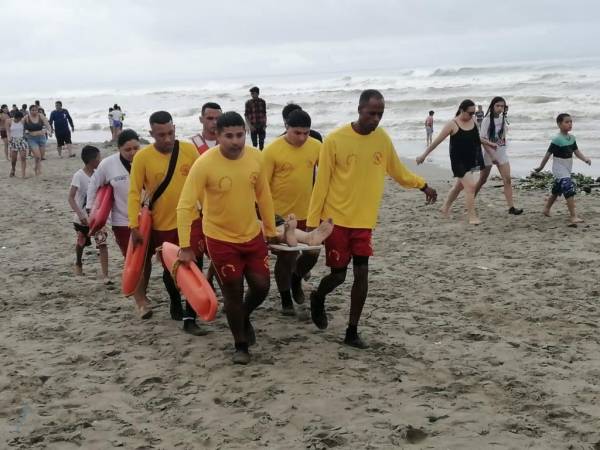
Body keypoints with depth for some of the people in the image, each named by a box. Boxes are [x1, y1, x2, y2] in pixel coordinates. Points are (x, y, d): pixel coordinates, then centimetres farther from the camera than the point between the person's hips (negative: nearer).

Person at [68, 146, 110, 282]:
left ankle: (105, 275, -14)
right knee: (81, 243, 18)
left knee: (102, 244, -12)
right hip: (82, 218, -3)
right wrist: (80, 214, -34)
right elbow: (71, 197, -23)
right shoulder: (79, 176, -18)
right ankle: (78, 264, 48)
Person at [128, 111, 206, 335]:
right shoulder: (142, 157, -12)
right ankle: (175, 306, 40)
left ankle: (189, 319, 4)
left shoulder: (189, 150, -8)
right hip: (161, 225, 0)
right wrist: (134, 226, -13)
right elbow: (134, 193, -9)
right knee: (170, 269, 16)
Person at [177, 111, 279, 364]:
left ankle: (244, 318, 41)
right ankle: (241, 345, 26)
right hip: (221, 239, -4)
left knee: (261, 286, 8)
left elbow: (263, 195, 5)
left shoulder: (255, 157, -9)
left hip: (252, 235, 4)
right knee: (233, 294, 5)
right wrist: (186, 247, -21)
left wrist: (271, 230, 11)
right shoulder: (204, 164, -22)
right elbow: (185, 206, -20)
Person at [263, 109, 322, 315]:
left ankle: (296, 279, 41)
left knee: (312, 253, 11)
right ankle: (285, 299, 26)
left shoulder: (316, 146, -6)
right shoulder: (272, 150, -16)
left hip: (308, 212, 4)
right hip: (281, 214, -3)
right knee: (286, 257, 7)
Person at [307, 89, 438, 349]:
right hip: (336, 219, -4)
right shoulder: (335, 140, -14)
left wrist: (422, 185, 3)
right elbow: (321, 184, -10)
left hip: (364, 220, 4)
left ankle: (352, 332, 12)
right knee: (338, 274, 2)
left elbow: (397, 171, 16)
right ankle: (318, 299, 36)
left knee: (362, 275, 0)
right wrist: (312, 222, -9)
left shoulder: (383, 139, -1)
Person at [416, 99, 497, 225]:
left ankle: (445, 208, 39)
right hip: (458, 161, -7)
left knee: (459, 186, 20)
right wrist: (424, 155, -8)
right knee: (470, 186, -15)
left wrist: (489, 143, 29)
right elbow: (437, 141, -10)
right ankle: (472, 216, -9)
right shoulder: (452, 124, -15)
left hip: (470, 160, 7)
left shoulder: (472, 121, 4)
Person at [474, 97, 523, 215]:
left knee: (507, 179, -7)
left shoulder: (503, 119, 5)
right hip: (489, 152, -4)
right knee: (482, 180, 6)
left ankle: (511, 207, -10)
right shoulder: (487, 120, -11)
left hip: (502, 153, 4)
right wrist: (492, 156, -20)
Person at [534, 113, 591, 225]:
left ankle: (546, 209, 40)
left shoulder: (572, 138, 5)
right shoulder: (557, 140, -19)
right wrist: (541, 167, -7)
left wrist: (585, 159, -12)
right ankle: (573, 216, -20)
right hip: (559, 170, -8)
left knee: (556, 191, 21)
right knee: (570, 190, -19)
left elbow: (576, 151, 6)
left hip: (567, 170, 8)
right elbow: (548, 154, -13)